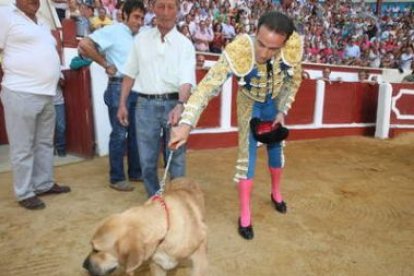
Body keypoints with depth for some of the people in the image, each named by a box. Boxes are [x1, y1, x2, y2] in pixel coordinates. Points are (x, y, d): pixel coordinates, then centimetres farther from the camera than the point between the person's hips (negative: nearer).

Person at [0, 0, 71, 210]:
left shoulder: (42, 24, 20)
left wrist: (50, 82, 15)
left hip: (46, 94, 8)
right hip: (21, 94, -7)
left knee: (45, 143, 14)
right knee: (23, 148, 0)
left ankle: (44, 184, 27)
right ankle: (25, 193, 12)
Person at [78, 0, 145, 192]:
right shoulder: (113, 31, -7)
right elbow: (84, 45, -17)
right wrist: (106, 64, -12)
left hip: (136, 88, 7)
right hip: (118, 87, -7)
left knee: (136, 132, 12)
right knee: (119, 134, -1)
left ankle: (135, 172, 26)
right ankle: (116, 178, 12)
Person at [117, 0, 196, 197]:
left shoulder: (185, 44, -1)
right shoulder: (141, 39, 8)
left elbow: (186, 80, -13)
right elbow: (130, 74, 12)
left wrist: (180, 106, -31)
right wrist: (122, 104, 9)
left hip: (174, 103, -2)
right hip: (146, 104, 2)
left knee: (176, 158, 9)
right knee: (147, 159, 8)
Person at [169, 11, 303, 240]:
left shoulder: (294, 47, -30)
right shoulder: (238, 51, -40)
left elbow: (294, 81, -9)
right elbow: (207, 86, -44)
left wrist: (282, 111, -12)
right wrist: (186, 123, -52)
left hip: (275, 102, 3)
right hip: (249, 103, -3)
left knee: (276, 148, 17)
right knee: (247, 154, -5)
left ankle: (276, 193, 44)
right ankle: (244, 216, 10)